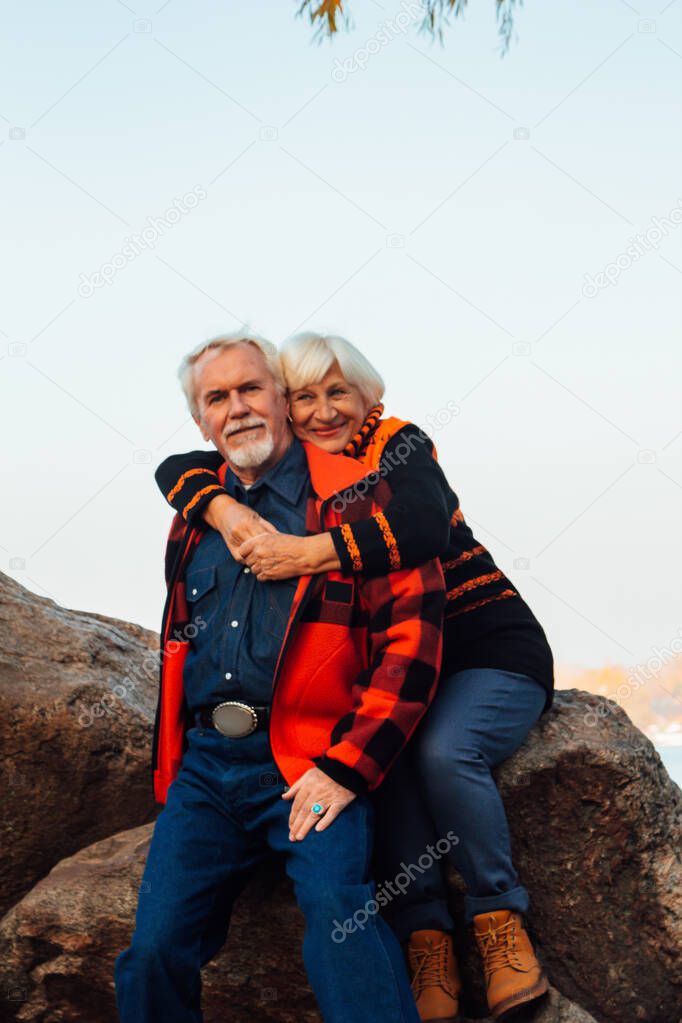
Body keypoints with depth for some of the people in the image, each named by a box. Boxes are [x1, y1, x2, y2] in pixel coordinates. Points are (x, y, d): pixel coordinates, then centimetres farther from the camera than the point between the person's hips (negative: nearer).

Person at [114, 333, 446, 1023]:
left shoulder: (356, 497, -1)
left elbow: (412, 635, -9)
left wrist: (345, 767, -16)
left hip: (311, 762, -5)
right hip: (204, 765, 5)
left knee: (336, 909, -27)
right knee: (155, 946, -3)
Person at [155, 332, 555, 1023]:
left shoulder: (399, 445, -9)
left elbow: (423, 524, -31)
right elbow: (178, 468, -4)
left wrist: (307, 552, -40)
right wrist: (225, 512, -26)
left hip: (492, 651, -3)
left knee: (444, 752, -32)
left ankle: (498, 918, -13)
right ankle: (425, 938, -20)